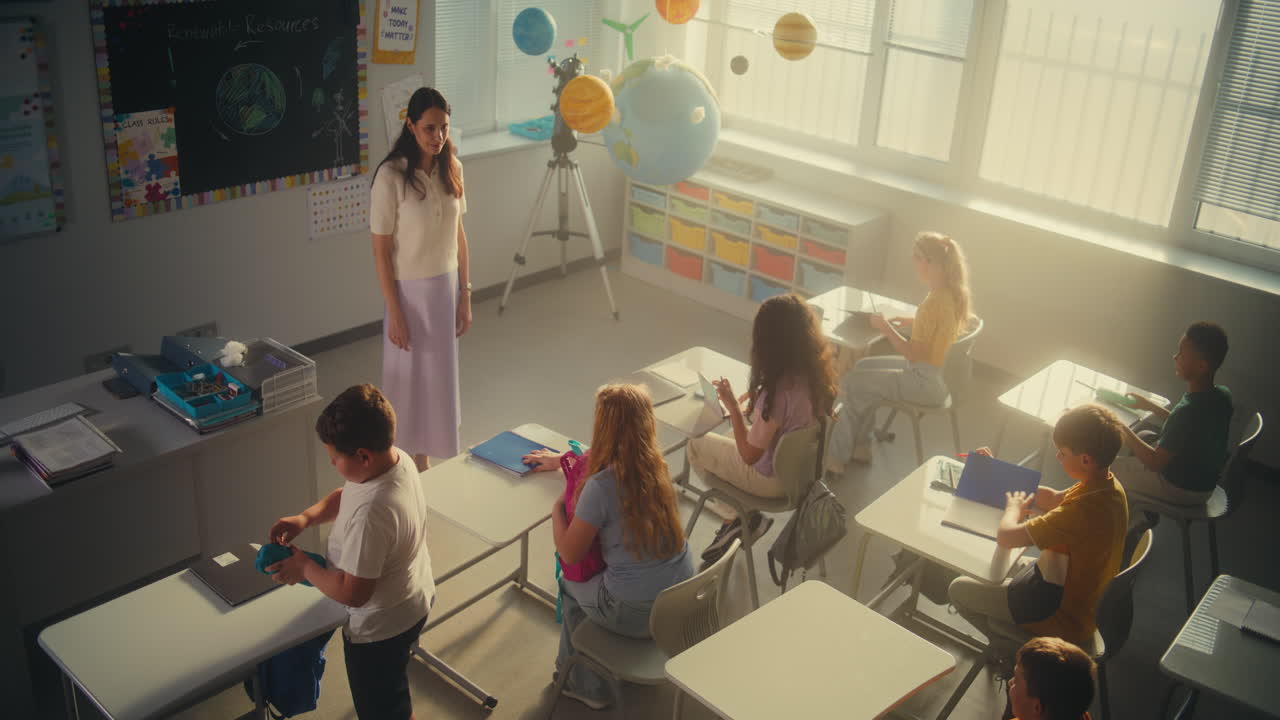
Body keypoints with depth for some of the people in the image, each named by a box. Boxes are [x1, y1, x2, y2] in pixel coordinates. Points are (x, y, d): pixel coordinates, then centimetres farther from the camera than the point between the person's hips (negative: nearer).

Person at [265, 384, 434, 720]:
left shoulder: (371, 515, -40)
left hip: (380, 627, -8)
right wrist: (305, 518, -9)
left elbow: (353, 592, -30)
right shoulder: (398, 459, -13)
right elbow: (343, 496, 7)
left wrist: (304, 567, -16)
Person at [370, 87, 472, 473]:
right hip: (411, 291, -5)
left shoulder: (451, 167, -1)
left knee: (442, 374, 16)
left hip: (447, 287, 5)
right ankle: (418, 467, 23)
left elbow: (458, 233, 6)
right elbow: (381, 250, -14)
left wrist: (465, 295, 6)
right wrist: (394, 312, -15)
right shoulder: (391, 175, -18)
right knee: (414, 378, 7)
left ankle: (437, 458, 33)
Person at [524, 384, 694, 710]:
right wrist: (561, 460, 34)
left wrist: (557, 510, 6)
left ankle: (587, 686, 39)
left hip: (636, 613, -6)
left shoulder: (601, 486, -23)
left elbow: (569, 554, -11)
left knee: (570, 583, 23)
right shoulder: (655, 464, -2)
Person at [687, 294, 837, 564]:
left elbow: (750, 455, -24)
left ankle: (736, 517, 23)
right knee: (729, 440, 29)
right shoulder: (817, 374, -13)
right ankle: (737, 521, 27)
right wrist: (756, 392, 4)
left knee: (697, 446, 12)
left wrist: (732, 405, -19)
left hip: (774, 479, -7)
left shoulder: (777, 391, -35)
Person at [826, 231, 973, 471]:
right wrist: (911, 322, 12)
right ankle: (860, 444, 22)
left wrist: (885, 327, -14)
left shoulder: (935, 302, -28)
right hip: (940, 371, 10)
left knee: (851, 383, -3)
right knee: (864, 367, 18)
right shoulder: (954, 291, 0)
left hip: (927, 382, -10)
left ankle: (837, 455, 11)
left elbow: (913, 354, -23)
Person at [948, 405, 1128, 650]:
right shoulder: (1109, 486, -8)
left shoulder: (1081, 511, -37)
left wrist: (1014, 508, -9)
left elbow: (1005, 537, -31)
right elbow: (1053, 499, 10)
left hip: (1062, 618, -9)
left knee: (959, 589, 6)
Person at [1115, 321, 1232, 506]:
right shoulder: (1222, 395, -9)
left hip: (1182, 491, -8)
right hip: (1205, 480, 8)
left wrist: (1120, 429, -20)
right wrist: (1150, 406, 9)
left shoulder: (1188, 411, -36)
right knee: (1145, 436, 26)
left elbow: (1155, 462, -26)